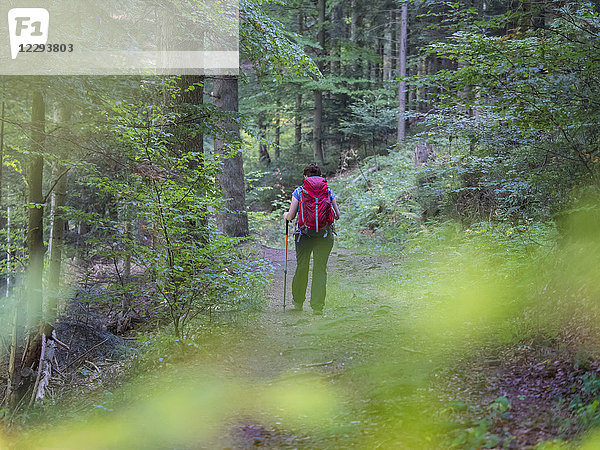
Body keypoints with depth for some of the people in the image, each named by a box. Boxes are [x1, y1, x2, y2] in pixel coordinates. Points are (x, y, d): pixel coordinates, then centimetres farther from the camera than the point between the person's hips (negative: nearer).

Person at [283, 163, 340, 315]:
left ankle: (298, 302, 24)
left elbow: (290, 216, -1)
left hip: (304, 234, 0)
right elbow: (337, 215, 6)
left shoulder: (299, 191, 1)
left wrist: (286, 215, 22)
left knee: (301, 268, 14)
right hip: (325, 234, 0)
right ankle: (317, 306, -3)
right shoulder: (328, 191, 5)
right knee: (320, 270, 3)